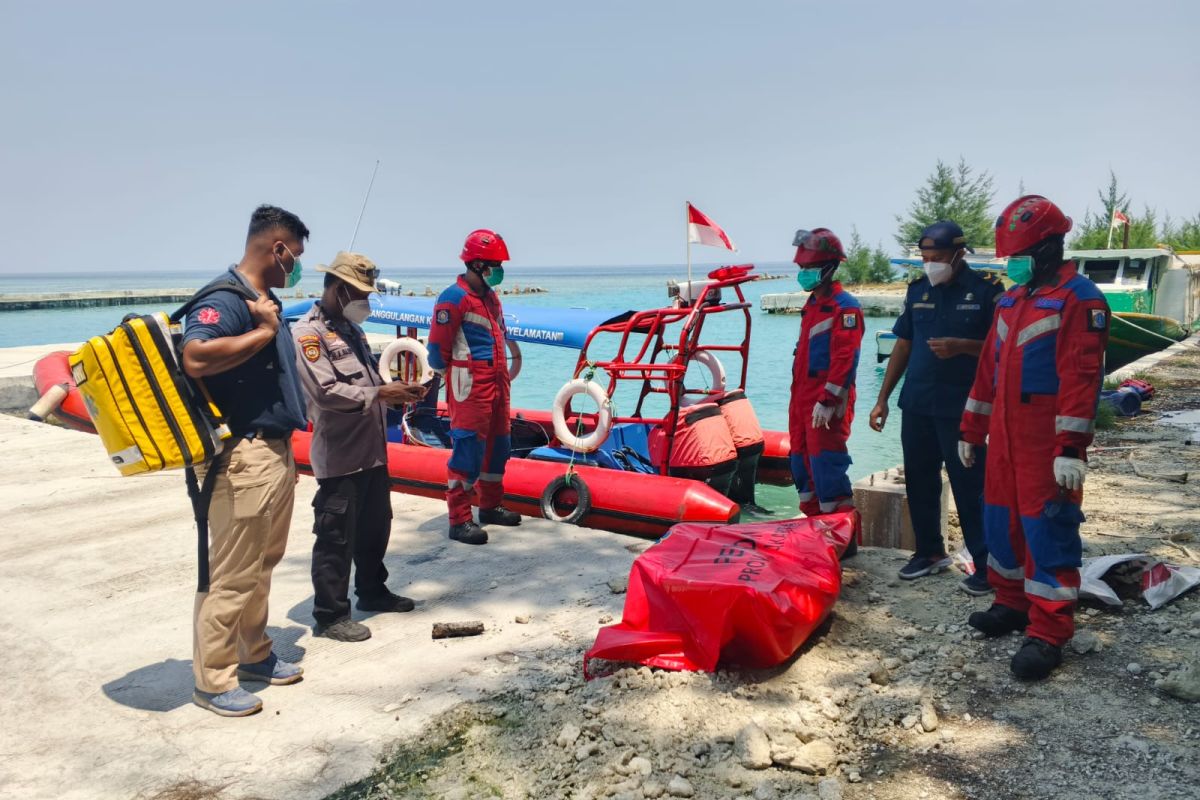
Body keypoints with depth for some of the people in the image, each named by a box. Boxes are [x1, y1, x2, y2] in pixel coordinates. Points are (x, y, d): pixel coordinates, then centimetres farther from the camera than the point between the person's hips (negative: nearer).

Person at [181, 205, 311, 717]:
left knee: (263, 564, 20)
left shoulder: (265, 299, 14)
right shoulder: (224, 299, -16)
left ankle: (254, 654, 34)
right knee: (232, 573, -1)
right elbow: (194, 358, -33)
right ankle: (213, 681, 12)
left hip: (276, 451, 10)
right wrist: (263, 332, -24)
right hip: (243, 457, -10)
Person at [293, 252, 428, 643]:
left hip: (373, 451, 9)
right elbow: (325, 391, -22)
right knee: (336, 538, -1)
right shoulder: (308, 333, -12)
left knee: (375, 528, 20)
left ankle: (372, 592, 37)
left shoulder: (351, 329, 17)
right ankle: (330, 615, 10)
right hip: (340, 457, -9)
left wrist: (396, 390, 2)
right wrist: (381, 393, -21)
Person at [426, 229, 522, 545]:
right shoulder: (454, 298, -13)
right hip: (470, 386, -9)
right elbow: (438, 346, -14)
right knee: (468, 448, -8)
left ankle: (490, 506, 31)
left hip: (496, 383, 9)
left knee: (498, 445, 16)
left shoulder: (490, 297, 17)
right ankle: (460, 520, -3)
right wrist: (447, 377, -7)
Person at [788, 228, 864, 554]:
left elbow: (845, 359, -20)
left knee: (827, 469, -7)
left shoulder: (844, 307, -12)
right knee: (802, 465, 13)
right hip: (802, 399, 10)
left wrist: (828, 400, -26)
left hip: (827, 404, -10)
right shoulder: (812, 303, 18)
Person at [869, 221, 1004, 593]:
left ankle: (985, 563, 10)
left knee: (969, 486, -2)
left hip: (962, 408, -5)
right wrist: (882, 399, 11)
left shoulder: (986, 291, -6)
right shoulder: (918, 290, 9)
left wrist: (961, 346, -24)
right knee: (919, 480, 12)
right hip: (916, 405, 6)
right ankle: (930, 551, 28)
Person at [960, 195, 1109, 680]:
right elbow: (989, 369, 17)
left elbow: (1081, 379, -18)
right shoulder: (1011, 299, 15)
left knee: (1047, 528, -4)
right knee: (1001, 520, 14)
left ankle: (1049, 632, 3)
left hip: (1047, 441, -8)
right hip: (1005, 436, 8)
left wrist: (1072, 446, -23)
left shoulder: (1078, 299, -10)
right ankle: (1013, 603, 31)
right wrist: (972, 431, 17)